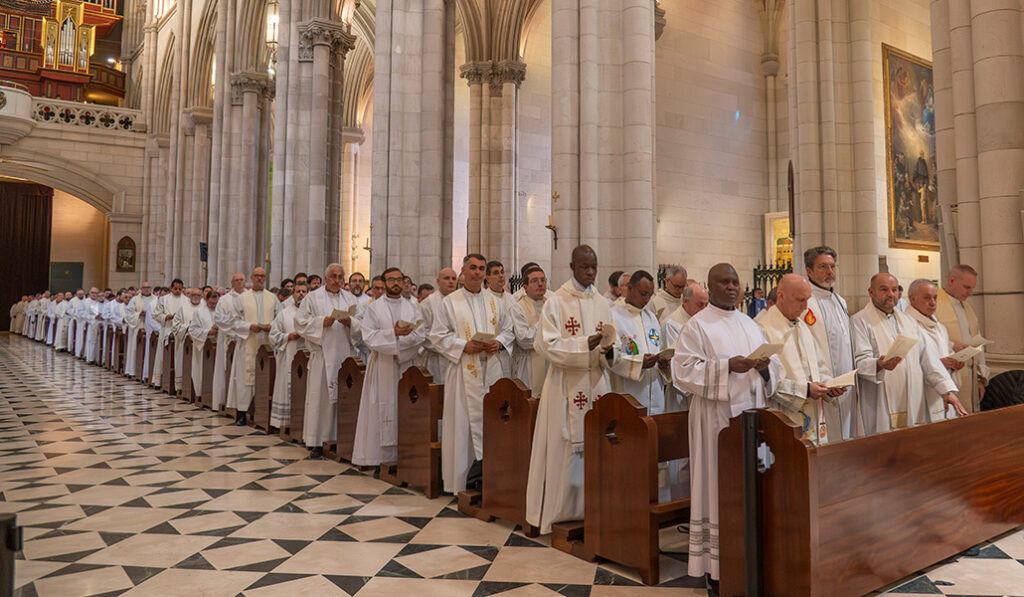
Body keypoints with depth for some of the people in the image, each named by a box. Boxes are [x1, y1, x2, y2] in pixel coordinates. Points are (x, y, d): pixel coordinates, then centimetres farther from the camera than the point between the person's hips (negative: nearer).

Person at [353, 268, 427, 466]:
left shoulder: (412, 308, 13)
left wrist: (402, 335, -14)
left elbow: (421, 335, 2)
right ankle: (381, 457, 2)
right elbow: (370, 337, -6)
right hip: (382, 366, -2)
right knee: (383, 410, -3)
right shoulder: (373, 308, 6)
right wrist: (394, 333, -17)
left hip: (406, 365, 2)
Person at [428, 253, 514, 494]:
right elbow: (438, 336, -1)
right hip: (463, 371, -3)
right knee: (463, 422, -3)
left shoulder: (495, 301, 13)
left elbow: (508, 329, 17)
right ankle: (463, 476, 5)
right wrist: (464, 346, -14)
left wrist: (499, 342, -4)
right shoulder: (449, 302, 2)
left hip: (491, 368, 4)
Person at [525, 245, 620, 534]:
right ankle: (561, 512, 9)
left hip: (596, 383, 5)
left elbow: (614, 343, 12)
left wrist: (609, 351, -11)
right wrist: (585, 345, -21)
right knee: (565, 448, -2)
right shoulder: (556, 302, -3)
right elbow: (547, 344, -11)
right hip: (566, 385, -4)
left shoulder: (602, 304, 12)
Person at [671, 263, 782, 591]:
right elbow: (684, 369, -12)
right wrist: (728, 366, -20)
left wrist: (764, 366, -7)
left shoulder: (750, 324, 15)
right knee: (719, 487, -3)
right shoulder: (697, 325, -3)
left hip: (751, 413, 6)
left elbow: (774, 369, 16)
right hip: (717, 417, -6)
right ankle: (717, 566, 6)